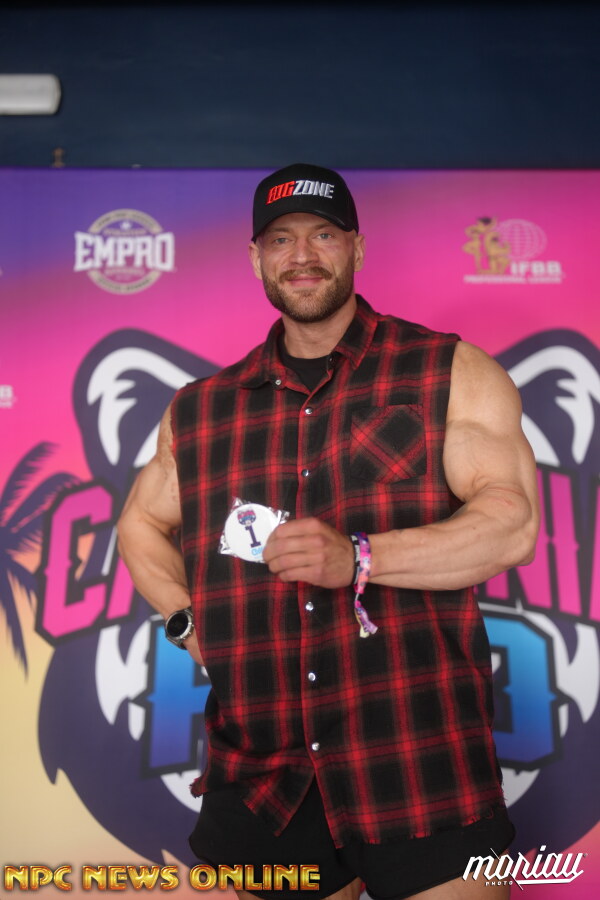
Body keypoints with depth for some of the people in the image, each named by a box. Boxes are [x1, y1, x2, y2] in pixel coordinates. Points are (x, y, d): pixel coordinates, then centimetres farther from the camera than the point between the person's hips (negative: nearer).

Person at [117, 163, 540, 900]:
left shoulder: (451, 373, 1)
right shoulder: (199, 410, 10)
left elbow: (513, 523, -9)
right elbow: (141, 524, 23)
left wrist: (358, 557, -21)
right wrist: (187, 619, 5)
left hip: (422, 764, -2)